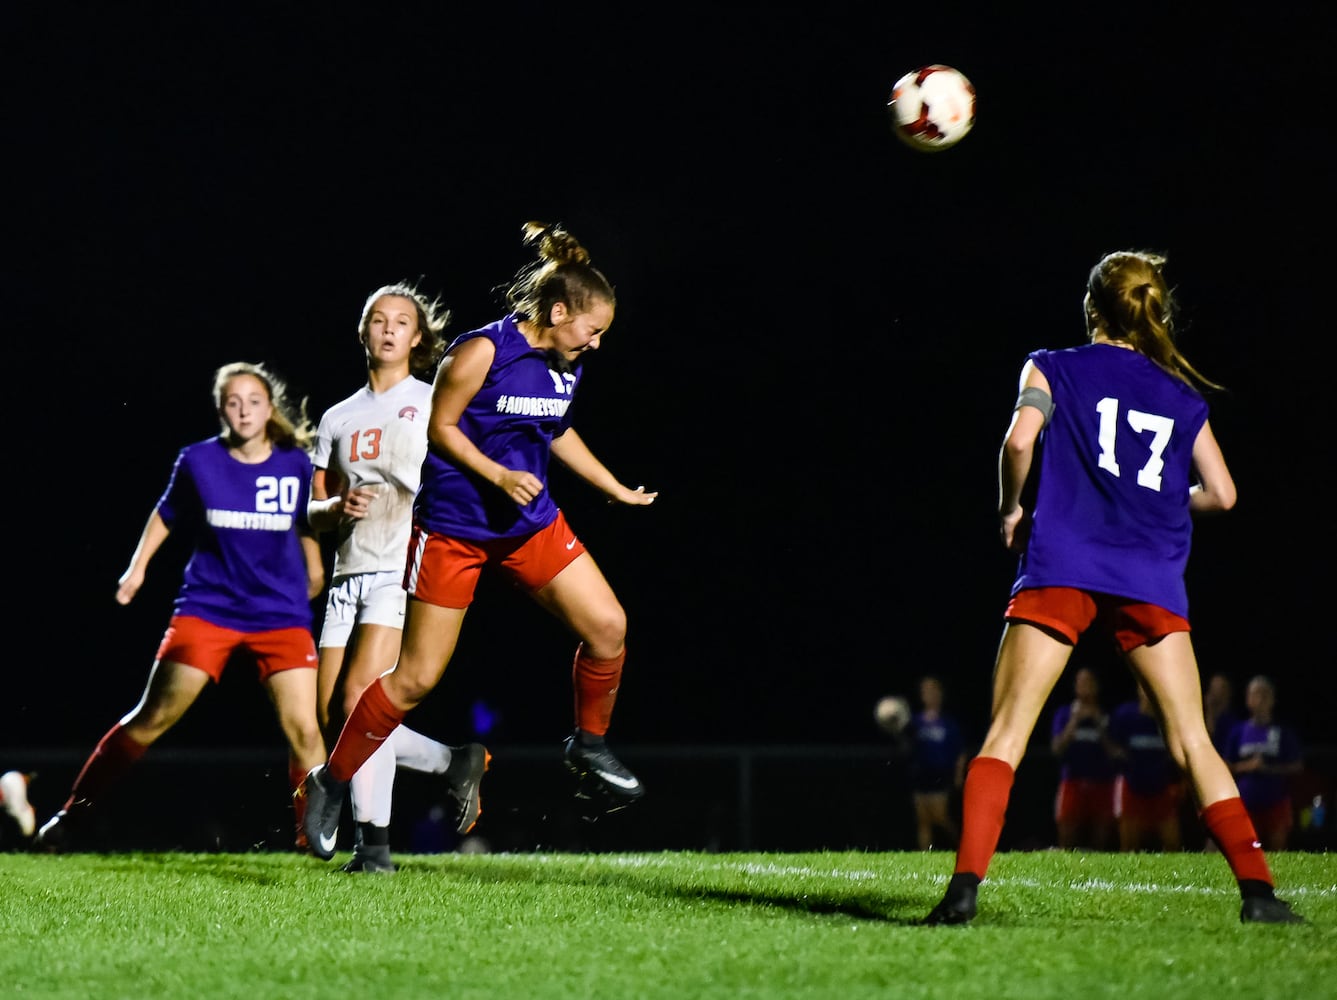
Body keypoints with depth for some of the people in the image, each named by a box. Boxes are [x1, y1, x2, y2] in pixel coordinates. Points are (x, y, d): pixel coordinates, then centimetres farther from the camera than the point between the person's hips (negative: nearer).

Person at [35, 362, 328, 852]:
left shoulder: (296, 465, -3)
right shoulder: (198, 461, -3)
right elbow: (167, 514, 15)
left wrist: (314, 572, 15)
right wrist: (138, 566, 16)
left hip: (281, 615, 0)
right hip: (207, 606, 0)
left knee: (304, 730, -12)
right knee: (151, 719, -1)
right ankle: (71, 817, 7)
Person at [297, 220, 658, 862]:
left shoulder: (567, 364, 4)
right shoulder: (482, 352, -18)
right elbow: (440, 427, -12)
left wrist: (615, 490, 24)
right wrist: (498, 476, -22)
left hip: (531, 523, 6)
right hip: (453, 527, -6)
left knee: (608, 626, -8)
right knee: (418, 676, -4)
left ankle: (589, 747, 14)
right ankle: (331, 782, 10)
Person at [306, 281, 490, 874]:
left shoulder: (435, 405, 6)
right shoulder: (337, 418, 18)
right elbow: (313, 515, 16)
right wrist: (340, 507, -5)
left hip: (402, 573, -6)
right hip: (349, 576, 6)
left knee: (359, 701, -20)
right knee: (334, 720, -2)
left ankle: (374, 842, -13)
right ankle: (457, 762, 16)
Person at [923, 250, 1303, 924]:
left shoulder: (1053, 369, 10)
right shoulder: (1183, 397, 17)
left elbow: (1020, 440, -8)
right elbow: (1220, 493, 14)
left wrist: (1013, 508, 8)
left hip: (1061, 566, -2)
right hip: (1153, 578, 2)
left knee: (1006, 733, -3)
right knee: (1192, 742, 7)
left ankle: (965, 885, -18)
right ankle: (1257, 888, -2)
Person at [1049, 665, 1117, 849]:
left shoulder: (1105, 716, 9)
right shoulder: (1065, 713, 8)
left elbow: (1113, 753, 4)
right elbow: (1057, 748, -2)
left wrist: (1100, 726, -6)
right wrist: (1074, 722, -8)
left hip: (1102, 785, 1)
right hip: (1073, 783, -1)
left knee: (1100, 843, -2)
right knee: (1067, 842, -8)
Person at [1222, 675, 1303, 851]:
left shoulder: (1284, 732, 0)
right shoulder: (1239, 731, 6)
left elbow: (1297, 766, 0)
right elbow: (1227, 766, 8)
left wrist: (1269, 769, -13)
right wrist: (1248, 766, -11)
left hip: (1277, 802, -1)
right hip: (1247, 802, 1)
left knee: (1277, 848, -2)